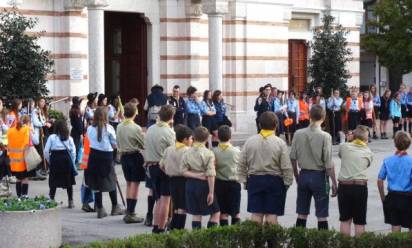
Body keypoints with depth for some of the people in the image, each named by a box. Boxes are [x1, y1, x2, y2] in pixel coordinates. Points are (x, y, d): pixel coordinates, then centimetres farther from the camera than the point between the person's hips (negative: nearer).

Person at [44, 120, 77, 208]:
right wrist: (72, 163, 8)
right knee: (69, 182, 9)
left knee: (53, 182, 8)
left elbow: (46, 151, -5)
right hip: (66, 159, 1)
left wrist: (49, 161, 7)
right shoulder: (69, 138, 3)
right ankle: (70, 201, 9)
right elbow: (73, 151, -1)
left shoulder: (52, 137, -2)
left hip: (55, 159, -1)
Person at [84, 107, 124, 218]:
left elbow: (90, 141, 2)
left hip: (94, 155, 3)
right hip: (106, 156, -3)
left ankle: (100, 209, 8)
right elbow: (115, 144, -4)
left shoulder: (90, 129, 0)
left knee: (96, 183, 7)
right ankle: (115, 208, 20)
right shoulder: (108, 128, -8)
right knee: (111, 182, 11)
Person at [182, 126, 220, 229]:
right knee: (215, 212, 7)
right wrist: (211, 192, -11)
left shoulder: (187, 153, 2)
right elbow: (210, 175, -14)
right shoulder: (208, 153, -12)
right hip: (203, 185, -5)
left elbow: (184, 171, 0)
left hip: (190, 184, 5)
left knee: (196, 214, 10)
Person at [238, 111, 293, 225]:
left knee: (256, 213, 6)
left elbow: (242, 164, 3)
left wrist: (243, 179, 12)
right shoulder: (280, 143, -8)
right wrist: (287, 182, 4)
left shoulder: (250, 141, 0)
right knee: (272, 214, 2)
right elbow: (286, 167, -7)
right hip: (275, 180, -2)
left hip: (254, 180, 2)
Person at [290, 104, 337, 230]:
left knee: (301, 214, 13)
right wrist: (334, 183, -6)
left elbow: (293, 158, 3)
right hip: (319, 176, -4)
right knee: (322, 215, 3)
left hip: (303, 175, 4)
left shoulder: (298, 134, -2)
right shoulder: (325, 136, -14)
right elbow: (328, 163, -14)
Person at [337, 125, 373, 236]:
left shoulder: (343, 147, 3)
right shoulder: (368, 152, 3)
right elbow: (368, 164, 15)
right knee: (359, 221, 8)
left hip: (344, 185, 1)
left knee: (345, 219, 11)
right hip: (360, 186, -1)